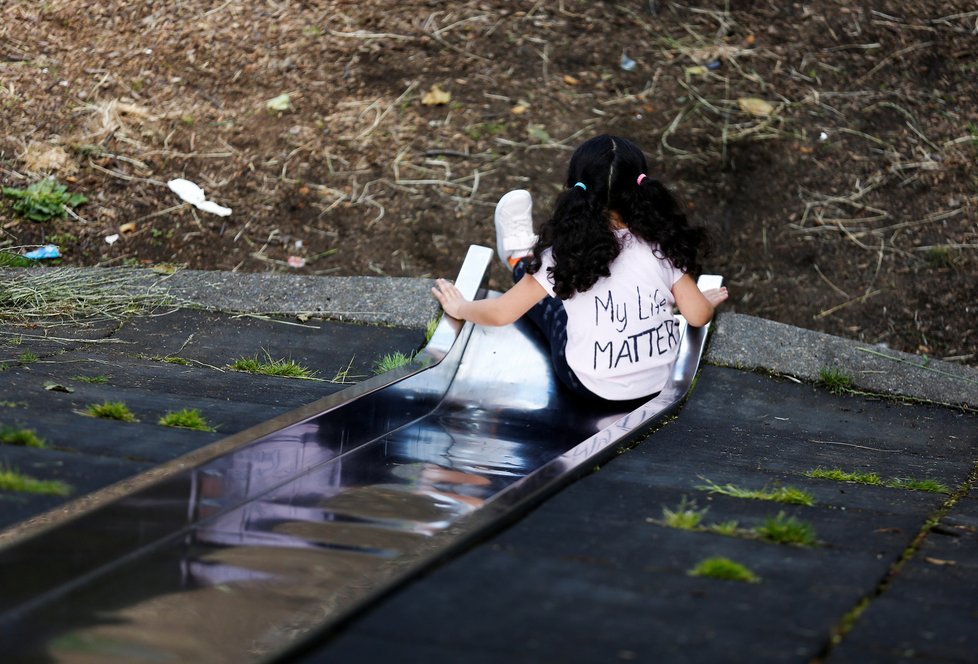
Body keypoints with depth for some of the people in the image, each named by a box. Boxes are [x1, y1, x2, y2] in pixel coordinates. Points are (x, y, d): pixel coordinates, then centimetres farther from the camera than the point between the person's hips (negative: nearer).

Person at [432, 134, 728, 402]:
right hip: (658, 380, 3)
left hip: (592, 388, -3)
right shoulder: (661, 247, -13)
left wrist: (459, 307, 7)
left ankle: (519, 259, 48)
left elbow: (501, 313, -14)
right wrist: (705, 301, 18)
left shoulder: (564, 256, -20)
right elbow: (698, 315, -6)